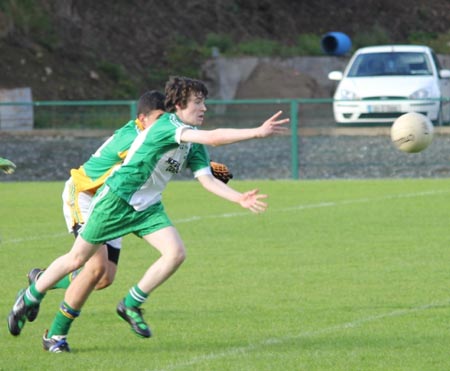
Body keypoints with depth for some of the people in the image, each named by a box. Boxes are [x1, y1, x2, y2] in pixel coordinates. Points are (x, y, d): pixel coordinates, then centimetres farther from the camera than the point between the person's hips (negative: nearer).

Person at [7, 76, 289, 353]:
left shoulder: (193, 144, 3)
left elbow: (207, 179, -1)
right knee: (78, 259, 2)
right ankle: (30, 298, 24)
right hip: (117, 198, -7)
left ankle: (131, 305, 2)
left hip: (148, 206, 7)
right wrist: (258, 133, -39)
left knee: (176, 253, -14)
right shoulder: (166, 125, -23)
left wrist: (239, 198, -15)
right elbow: (213, 138, -36)